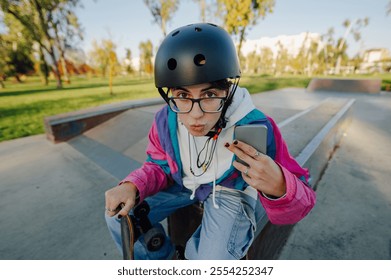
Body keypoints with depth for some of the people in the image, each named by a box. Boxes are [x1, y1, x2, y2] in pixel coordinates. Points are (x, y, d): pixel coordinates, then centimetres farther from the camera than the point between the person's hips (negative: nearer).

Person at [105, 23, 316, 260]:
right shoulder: (166, 121, -20)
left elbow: (301, 200, -23)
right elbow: (160, 166, -2)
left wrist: (278, 187, -49)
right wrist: (132, 186, -24)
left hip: (232, 191, -2)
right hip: (185, 184, 4)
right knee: (120, 216, -3)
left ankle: (194, 247, 16)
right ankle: (160, 258, 27)